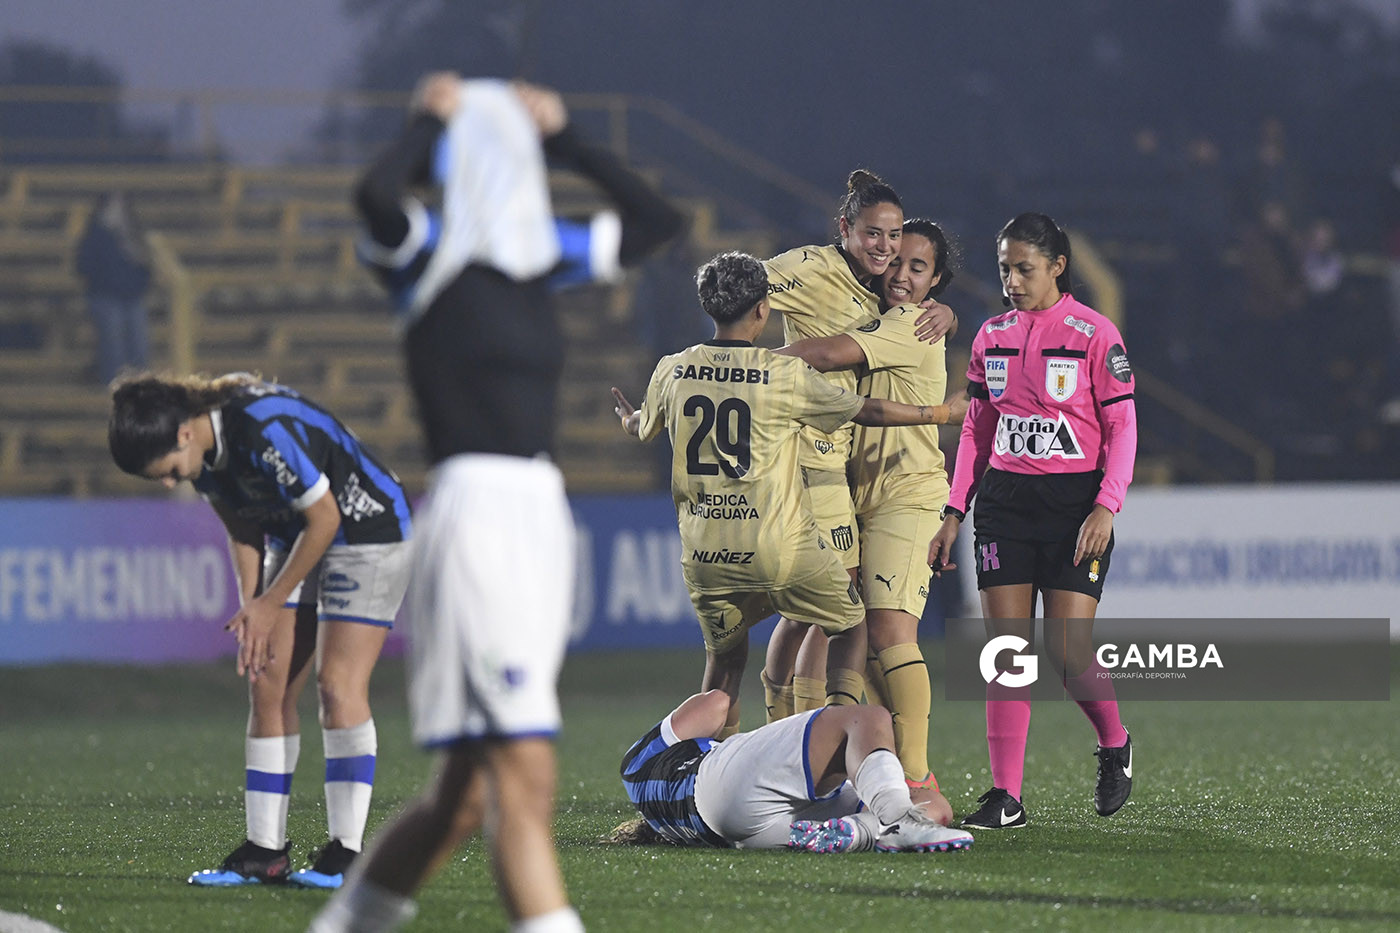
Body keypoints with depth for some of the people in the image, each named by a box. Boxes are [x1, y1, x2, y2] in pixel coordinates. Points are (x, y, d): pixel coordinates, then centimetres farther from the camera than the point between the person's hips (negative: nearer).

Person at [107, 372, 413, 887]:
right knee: (269, 686, 0)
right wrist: (250, 611, -6)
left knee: (338, 685, -15)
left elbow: (324, 519, -24)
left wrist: (271, 604, -15)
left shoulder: (265, 432, -33)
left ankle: (345, 852, -13)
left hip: (368, 532, -8)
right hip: (297, 540, 8)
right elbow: (244, 532, 7)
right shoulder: (204, 455, -7)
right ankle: (265, 850, 2)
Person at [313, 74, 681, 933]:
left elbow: (656, 220, 29)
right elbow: (378, 196, -26)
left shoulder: (544, 255, 17)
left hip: (542, 516, 8)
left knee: (469, 793, 12)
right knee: (524, 779, -14)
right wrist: (435, 120, -9)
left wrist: (566, 139, 20)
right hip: (478, 508, -8)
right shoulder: (428, 255, -4)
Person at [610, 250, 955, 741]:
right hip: (780, 545, -3)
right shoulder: (785, 375, -8)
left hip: (704, 552, 3)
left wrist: (628, 418, 51)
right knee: (850, 627, 17)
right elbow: (866, 411, 2)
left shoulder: (671, 371, 3)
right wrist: (938, 413, 18)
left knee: (724, 657, 22)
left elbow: (644, 428, 25)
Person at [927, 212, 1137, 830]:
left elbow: (1122, 427, -4)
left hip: (1075, 501, -4)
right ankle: (1006, 796, -3)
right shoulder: (991, 337, 9)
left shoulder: (1094, 334, -5)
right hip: (1005, 500, 4)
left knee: (1067, 652, -9)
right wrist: (954, 512, 9)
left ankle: (1114, 743, 21)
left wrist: (1106, 506, -15)